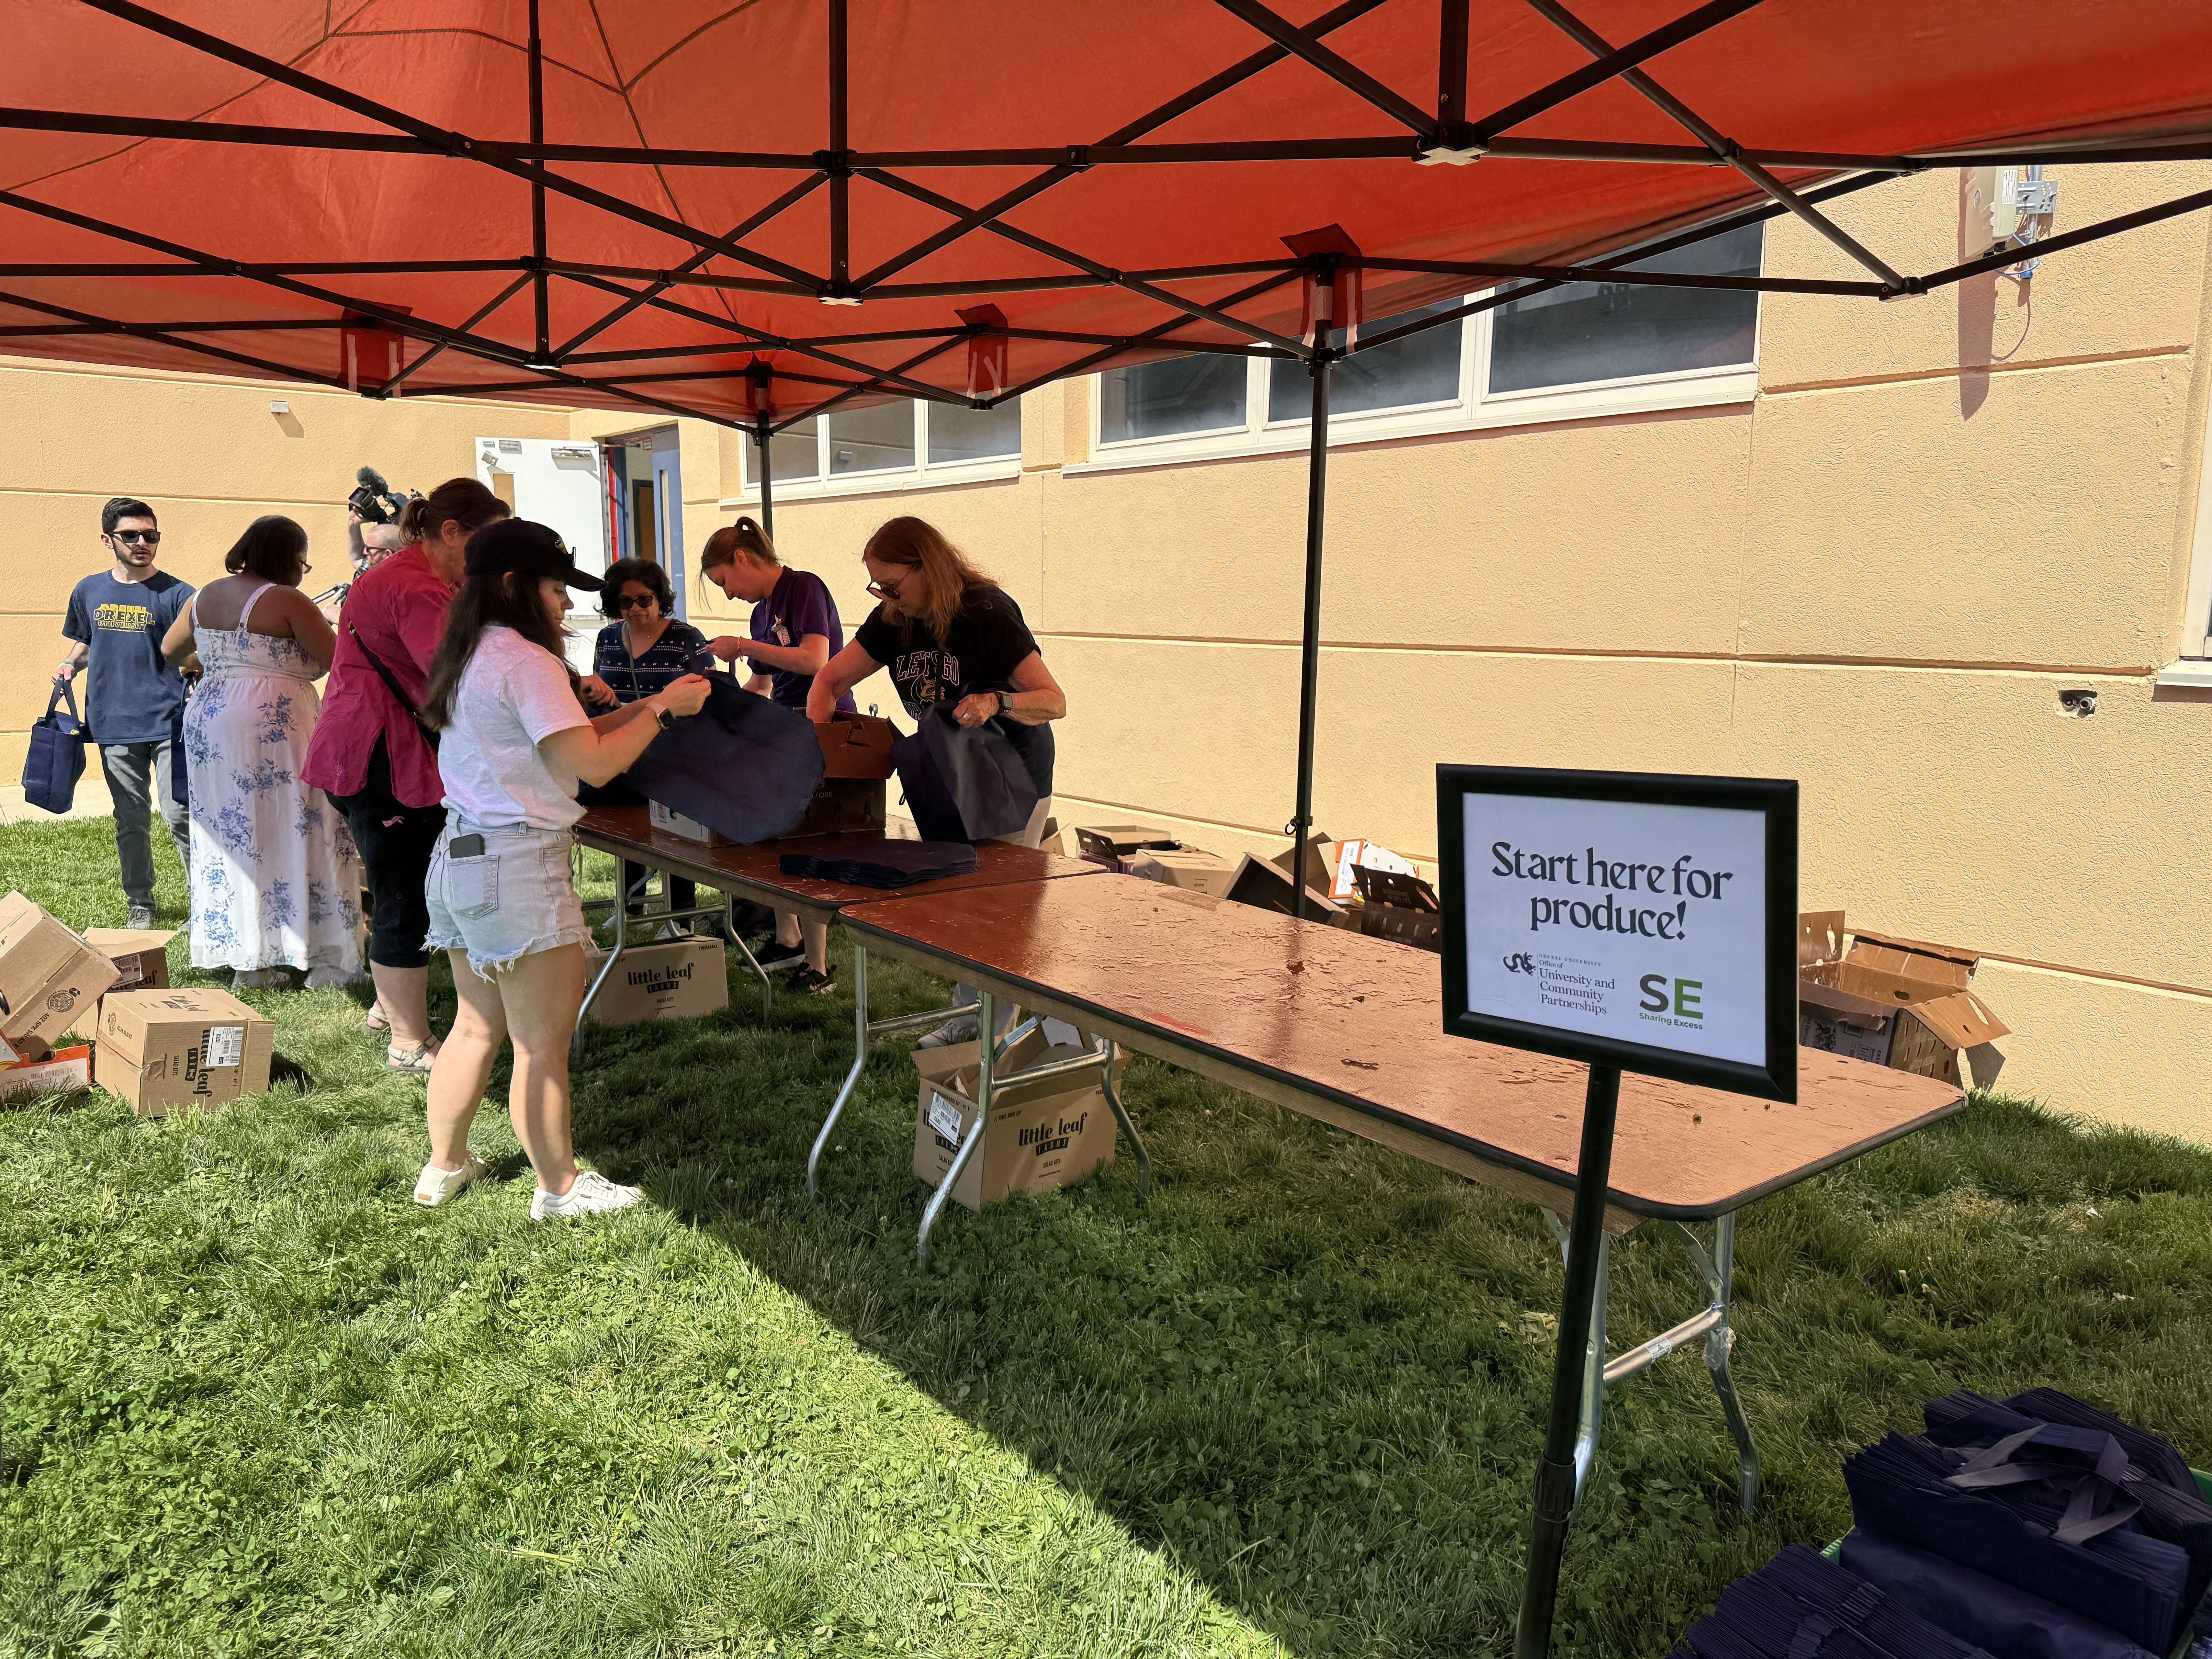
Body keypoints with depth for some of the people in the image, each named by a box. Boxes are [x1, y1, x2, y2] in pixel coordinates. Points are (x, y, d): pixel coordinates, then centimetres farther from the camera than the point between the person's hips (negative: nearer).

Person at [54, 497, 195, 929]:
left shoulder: (175, 594, -4)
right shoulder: (89, 592, 10)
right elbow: (84, 642, 24)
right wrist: (70, 664, 5)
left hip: (169, 720, -4)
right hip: (114, 723, 4)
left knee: (179, 813, -8)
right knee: (131, 819, 12)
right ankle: (140, 903, 24)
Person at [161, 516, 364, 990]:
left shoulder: (204, 598, 12)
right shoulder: (287, 601, -10)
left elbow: (169, 649, 25)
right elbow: (338, 661, -11)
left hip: (207, 723, 7)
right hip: (273, 729, -7)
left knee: (230, 837, 11)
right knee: (296, 834, -2)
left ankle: (246, 961, 14)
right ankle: (326, 961, -1)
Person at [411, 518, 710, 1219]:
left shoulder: (470, 658, 14)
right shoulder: (527, 662, -16)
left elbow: (561, 740, 15)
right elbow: (594, 764, -19)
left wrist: (644, 706, 12)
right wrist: (663, 711, -7)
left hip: (460, 856, 10)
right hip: (519, 867, -10)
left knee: (478, 1025, 21)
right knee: (543, 1043, 2)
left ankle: (445, 1167, 32)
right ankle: (560, 1188, 15)